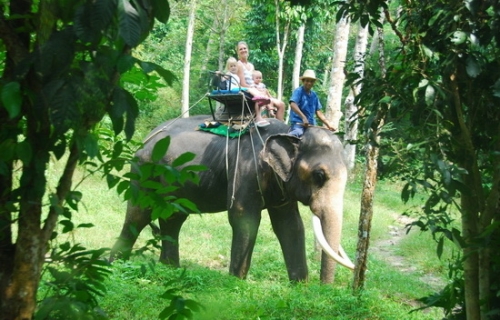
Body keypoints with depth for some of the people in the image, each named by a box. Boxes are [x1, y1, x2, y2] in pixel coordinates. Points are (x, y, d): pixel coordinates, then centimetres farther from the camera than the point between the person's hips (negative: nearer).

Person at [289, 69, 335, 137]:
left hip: (311, 125, 8)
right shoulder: (299, 91, -3)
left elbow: (318, 112, 20)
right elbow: (293, 105, -19)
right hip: (298, 123, -8)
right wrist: (303, 117, -29)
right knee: (298, 133, -38)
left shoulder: (314, 95, 18)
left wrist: (328, 125, 11)